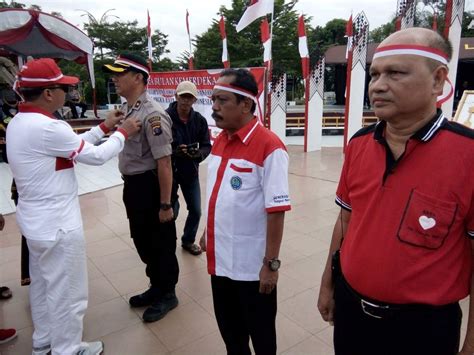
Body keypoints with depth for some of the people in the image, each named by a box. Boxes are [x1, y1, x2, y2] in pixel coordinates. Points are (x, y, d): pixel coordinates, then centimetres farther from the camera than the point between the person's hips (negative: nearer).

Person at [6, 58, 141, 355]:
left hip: (36, 220, 10)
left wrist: (104, 126, 12)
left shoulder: (19, 123, 5)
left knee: (42, 284, 24)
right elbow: (97, 156, -17)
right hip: (57, 224, -10)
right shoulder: (47, 127, -25)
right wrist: (123, 133, -3)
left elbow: (74, 144, 10)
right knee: (66, 292, 9)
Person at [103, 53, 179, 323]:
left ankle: (167, 294, 32)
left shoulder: (152, 114, -22)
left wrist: (166, 204, -23)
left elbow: (164, 162, -25)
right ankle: (156, 287, 44)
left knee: (161, 243, 10)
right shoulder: (125, 110, 7)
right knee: (142, 240, 23)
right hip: (132, 185, 10)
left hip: (150, 186, -10)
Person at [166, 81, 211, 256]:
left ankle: (188, 240, 37)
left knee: (196, 210, 13)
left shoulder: (199, 120, -3)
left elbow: (207, 146, -1)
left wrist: (199, 153, -22)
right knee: (170, 211, 4)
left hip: (191, 172, 4)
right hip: (170, 171, -4)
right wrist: (175, 152, -31)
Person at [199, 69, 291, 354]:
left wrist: (271, 264, -17)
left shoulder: (269, 147, -20)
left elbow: (276, 211, -19)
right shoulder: (220, 140, 4)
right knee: (228, 326, 25)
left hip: (252, 264, -6)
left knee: (260, 331, 17)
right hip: (220, 258, 7)